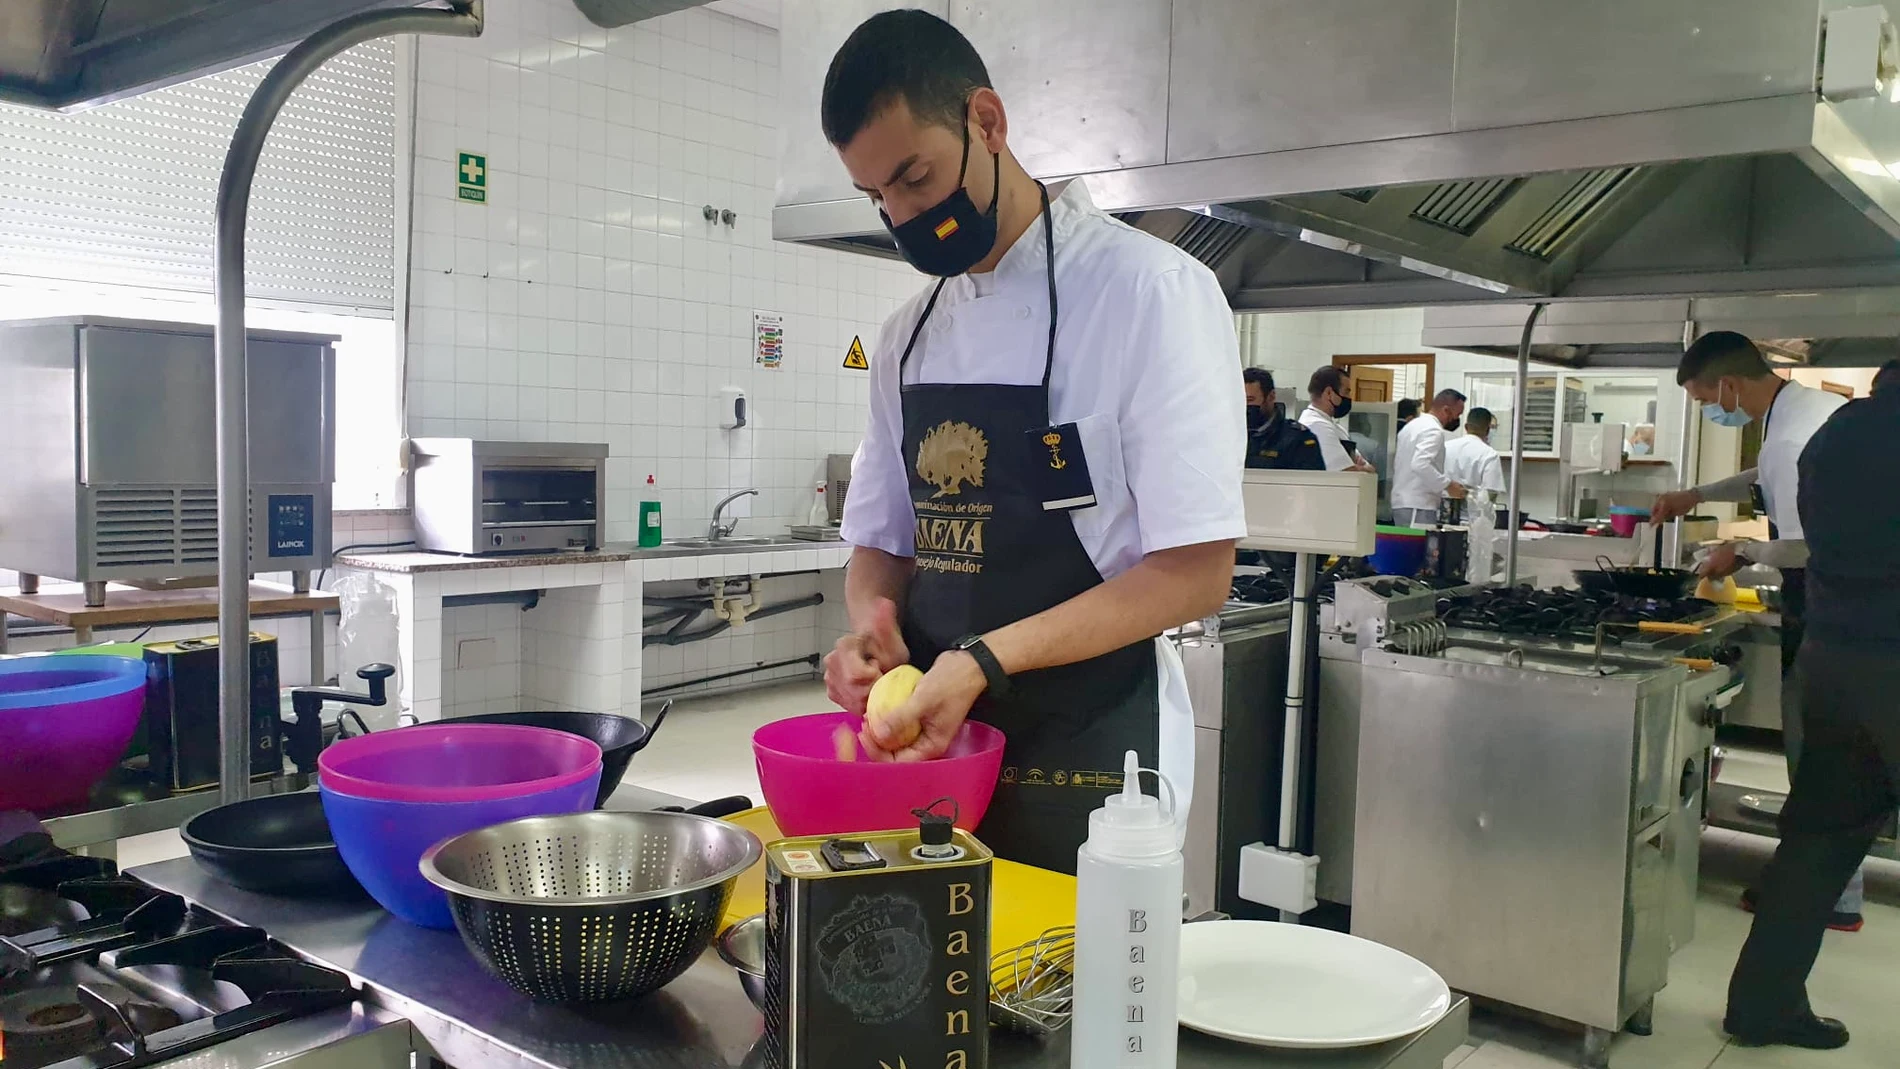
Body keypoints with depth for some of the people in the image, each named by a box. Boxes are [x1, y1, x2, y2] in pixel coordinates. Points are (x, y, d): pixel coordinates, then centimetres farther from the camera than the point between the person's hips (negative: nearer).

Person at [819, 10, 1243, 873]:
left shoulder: (1148, 291, -12)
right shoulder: (908, 334, 8)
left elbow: (1196, 572, -16)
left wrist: (984, 660, -24)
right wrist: (871, 620, -8)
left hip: (1085, 764, -5)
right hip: (930, 739, 6)